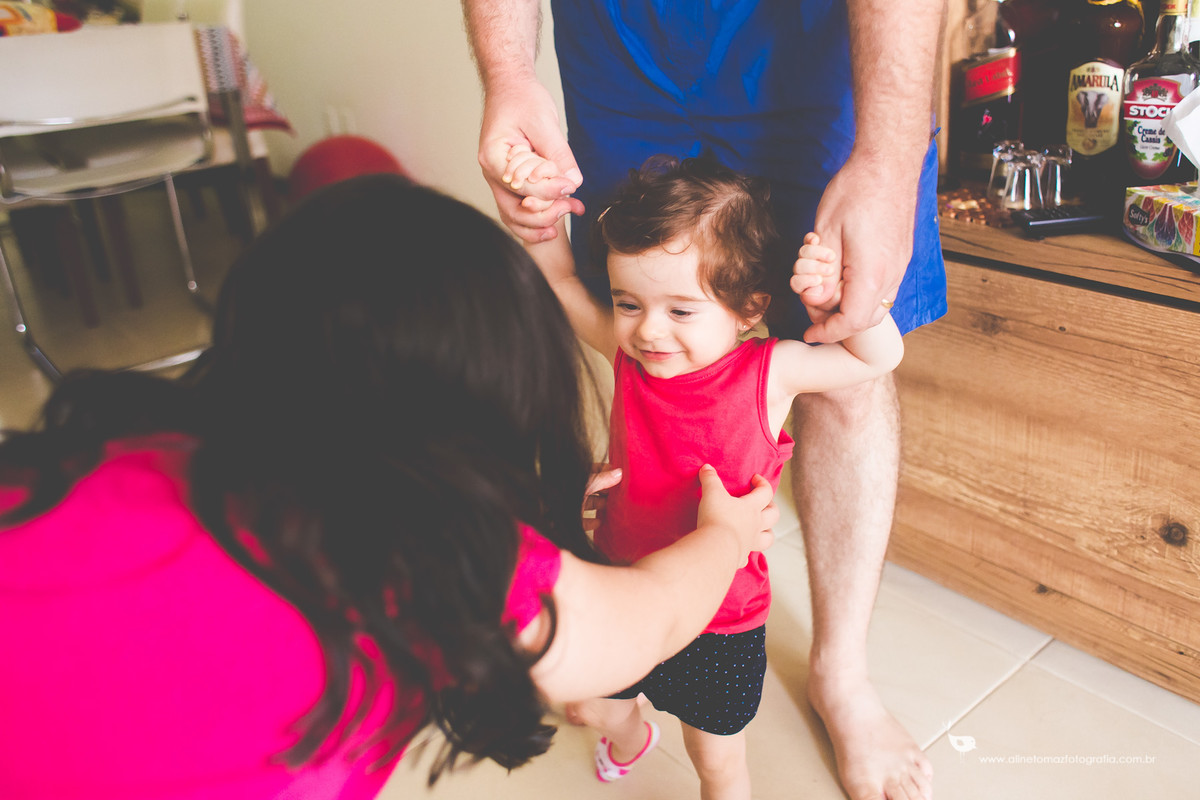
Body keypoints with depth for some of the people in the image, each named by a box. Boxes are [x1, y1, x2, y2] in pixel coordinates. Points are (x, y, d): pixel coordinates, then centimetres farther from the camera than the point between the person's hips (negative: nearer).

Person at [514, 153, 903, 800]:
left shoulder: (768, 372, -20)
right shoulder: (628, 352, -13)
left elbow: (879, 357, -11)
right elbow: (559, 277, -6)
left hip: (720, 615, -3)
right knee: (588, 706, 29)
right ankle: (630, 736, 65)